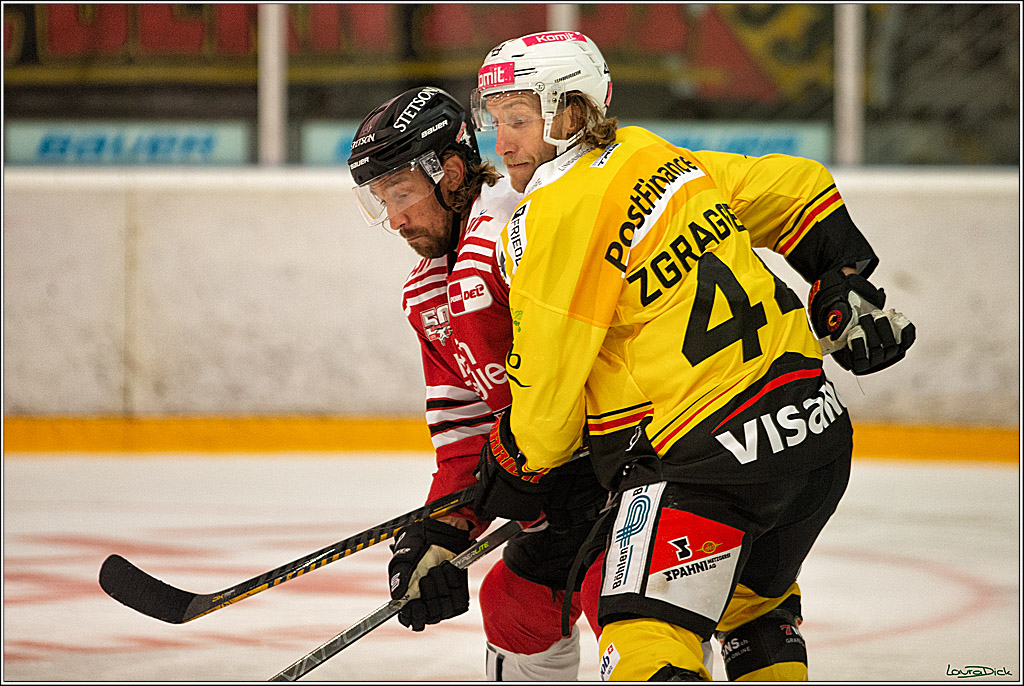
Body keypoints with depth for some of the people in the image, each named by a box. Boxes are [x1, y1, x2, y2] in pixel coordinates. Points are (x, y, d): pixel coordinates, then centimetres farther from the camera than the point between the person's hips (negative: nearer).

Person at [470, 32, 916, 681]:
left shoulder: (553, 217, -13)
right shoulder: (658, 158, 11)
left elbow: (547, 389, -9)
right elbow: (800, 189, 21)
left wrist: (514, 475, 8)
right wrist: (848, 293, 29)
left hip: (711, 457, -9)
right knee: (755, 610, 30)